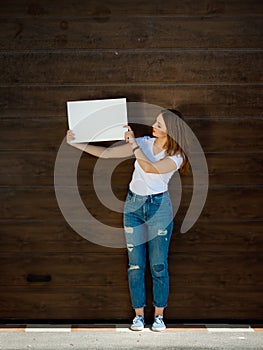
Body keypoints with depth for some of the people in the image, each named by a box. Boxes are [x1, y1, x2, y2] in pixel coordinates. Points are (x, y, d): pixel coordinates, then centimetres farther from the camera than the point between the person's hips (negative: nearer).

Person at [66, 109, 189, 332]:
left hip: (159, 207, -3)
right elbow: (106, 153, 0)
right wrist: (76, 144, -6)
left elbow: (150, 167, -27)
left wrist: (133, 143, -21)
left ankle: (159, 315, 13)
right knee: (135, 263, 4)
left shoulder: (175, 157, -9)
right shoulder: (143, 143, 1)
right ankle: (139, 314, 14)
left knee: (158, 264, -1)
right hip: (133, 205, 3)